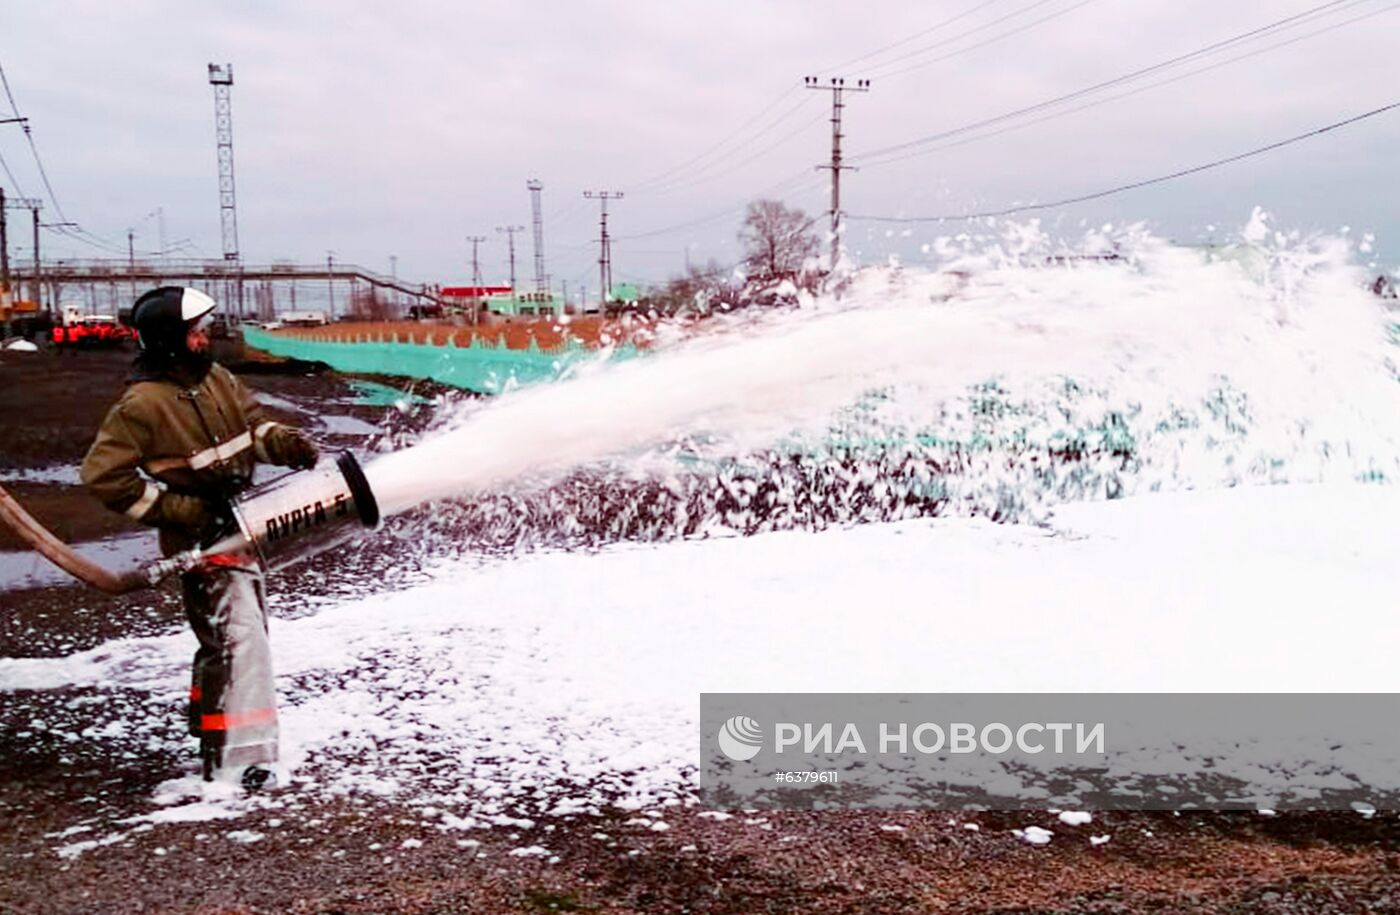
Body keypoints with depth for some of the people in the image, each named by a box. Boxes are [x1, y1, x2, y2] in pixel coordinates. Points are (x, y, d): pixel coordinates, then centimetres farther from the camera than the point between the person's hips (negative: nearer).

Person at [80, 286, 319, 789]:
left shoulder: (216, 378, 3)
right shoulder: (143, 404, -19)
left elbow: (252, 422, 14)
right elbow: (103, 474, -17)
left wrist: (287, 443, -8)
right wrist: (177, 510, -18)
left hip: (239, 527, 9)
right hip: (201, 540, -9)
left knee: (224, 638, 21)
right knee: (237, 639, -15)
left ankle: (212, 737, 40)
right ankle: (240, 758, -11)